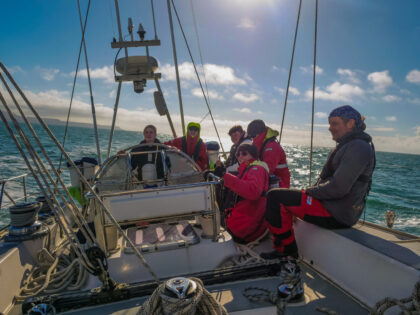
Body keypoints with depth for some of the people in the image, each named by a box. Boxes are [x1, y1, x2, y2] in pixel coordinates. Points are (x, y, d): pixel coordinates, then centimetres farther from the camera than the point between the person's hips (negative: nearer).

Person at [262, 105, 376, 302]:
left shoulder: (358, 147, -17)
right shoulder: (348, 145, 17)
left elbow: (338, 188, -26)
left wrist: (310, 191, -11)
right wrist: (312, 190, 7)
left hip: (337, 214, -11)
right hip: (336, 208, 11)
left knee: (275, 197, -15)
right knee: (280, 197, 16)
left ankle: (288, 254, -1)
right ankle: (282, 250, 14)